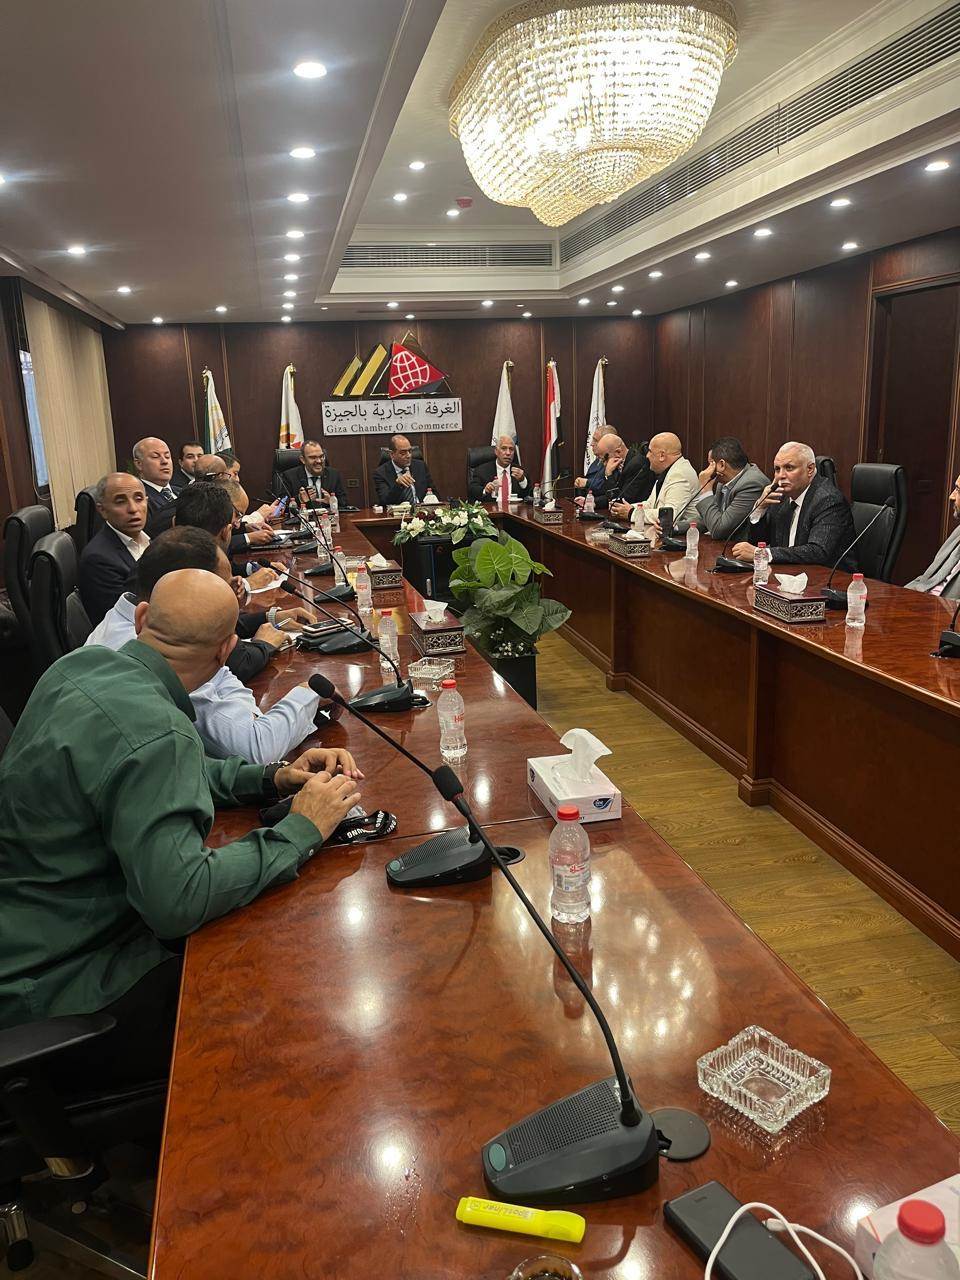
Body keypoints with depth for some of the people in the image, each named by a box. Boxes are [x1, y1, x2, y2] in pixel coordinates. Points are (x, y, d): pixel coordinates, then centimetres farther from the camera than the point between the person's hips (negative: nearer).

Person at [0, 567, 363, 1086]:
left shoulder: (82, 664, -1)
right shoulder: (156, 731, -30)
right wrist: (300, 830, -22)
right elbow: (179, 901, -34)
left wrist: (271, 777, 1)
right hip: (53, 992, -9)